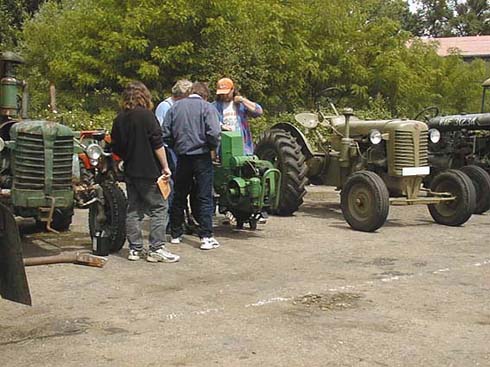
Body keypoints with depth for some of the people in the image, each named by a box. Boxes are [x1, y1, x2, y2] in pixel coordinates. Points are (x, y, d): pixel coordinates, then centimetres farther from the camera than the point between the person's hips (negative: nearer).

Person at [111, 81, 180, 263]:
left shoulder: (119, 119, 10)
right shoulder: (146, 115, -9)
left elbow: (116, 149, 15)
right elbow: (158, 144, -13)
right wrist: (165, 167, -9)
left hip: (130, 172, 7)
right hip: (149, 171, -7)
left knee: (134, 210, 11)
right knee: (159, 208, -2)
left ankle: (135, 249, 12)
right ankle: (156, 249, -6)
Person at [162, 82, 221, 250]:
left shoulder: (175, 107, 7)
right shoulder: (207, 107, -5)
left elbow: (165, 133, 3)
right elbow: (213, 133, -16)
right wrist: (212, 147, 2)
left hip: (182, 157, 4)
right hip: (202, 156, -4)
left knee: (179, 196, 14)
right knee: (205, 197, -1)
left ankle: (176, 234, 22)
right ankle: (206, 237, -5)